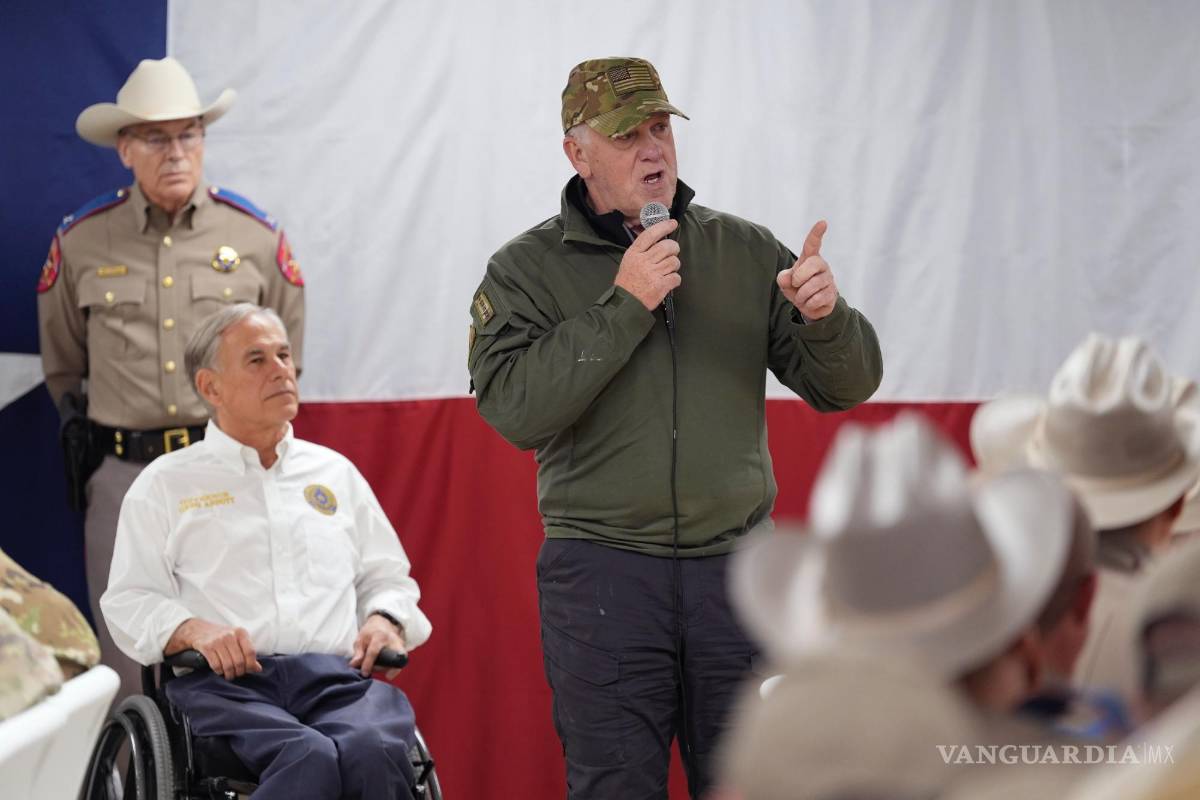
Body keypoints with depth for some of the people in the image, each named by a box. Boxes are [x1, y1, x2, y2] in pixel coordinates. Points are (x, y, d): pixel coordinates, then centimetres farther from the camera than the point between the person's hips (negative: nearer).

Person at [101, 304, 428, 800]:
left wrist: (385, 619, 7)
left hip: (340, 676, 3)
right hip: (227, 683, -3)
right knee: (311, 758, -38)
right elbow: (128, 601, 11)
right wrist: (193, 630, -10)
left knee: (375, 749, -36)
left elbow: (387, 577, 31)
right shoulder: (165, 484, 18)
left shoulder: (335, 472, 28)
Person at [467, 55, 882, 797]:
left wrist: (827, 315, -17)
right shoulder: (527, 269, 1)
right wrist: (622, 306, -17)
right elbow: (514, 408, -15)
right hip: (602, 570, -2)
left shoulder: (747, 252, 7)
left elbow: (846, 385, 5)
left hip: (736, 565, 2)